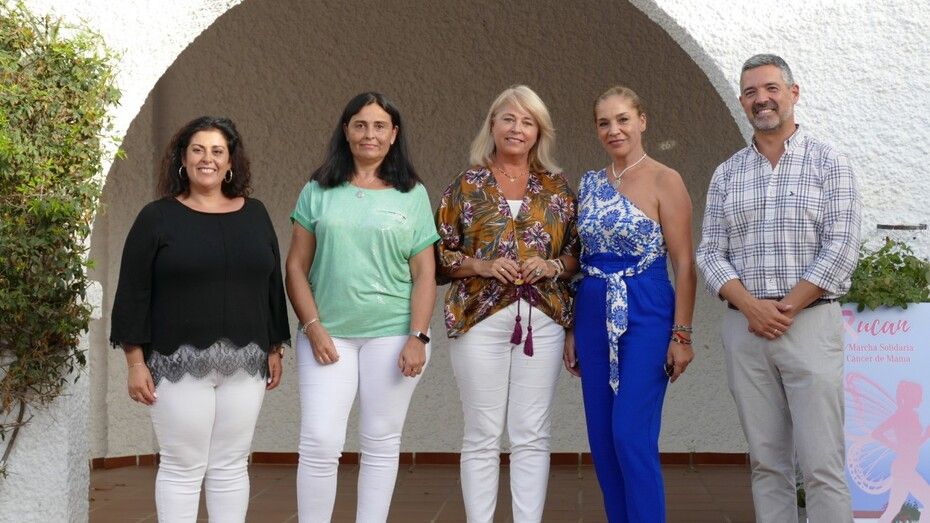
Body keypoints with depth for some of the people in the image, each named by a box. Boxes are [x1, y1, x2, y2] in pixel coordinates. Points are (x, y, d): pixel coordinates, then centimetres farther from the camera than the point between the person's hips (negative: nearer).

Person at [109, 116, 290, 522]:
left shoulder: (254, 215, 10)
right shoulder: (157, 218, 0)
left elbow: (272, 286, 14)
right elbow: (132, 294, -3)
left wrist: (275, 349, 12)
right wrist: (136, 361, -8)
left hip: (244, 365, 3)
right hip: (179, 364, -3)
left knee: (231, 467, 10)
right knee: (182, 468, 2)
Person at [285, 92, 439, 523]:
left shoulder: (413, 195, 6)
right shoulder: (319, 192, 6)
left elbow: (424, 274, 3)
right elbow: (296, 267, 4)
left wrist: (417, 337, -6)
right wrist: (313, 327, -5)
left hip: (392, 334, 0)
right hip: (328, 334, 0)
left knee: (381, 443, 7)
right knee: (319, 443, -3)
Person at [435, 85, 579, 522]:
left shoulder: (557, 188, 9)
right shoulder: (466, 186, 4)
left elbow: (577, 253, 12)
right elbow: (439, 253, 3)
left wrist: (551, 266, -8)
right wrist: (482, 265, -12)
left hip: (542, 320, 2)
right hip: (480, 319, -1)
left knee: (532, 436, 4)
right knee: (482, 436, 1)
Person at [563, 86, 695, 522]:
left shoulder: (664, 181, -5)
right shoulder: (590, 184, 11)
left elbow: (684, 265, -7)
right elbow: (579, 261, 14)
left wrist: (682, 334, -13)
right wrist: (572, 329, 11)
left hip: (646, 315, -6)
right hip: (594, 316, 6)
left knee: (631, 435, -10)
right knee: (601, 437, 8)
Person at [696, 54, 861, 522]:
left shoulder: (829, 164, 2)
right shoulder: (725, 175, 11)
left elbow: (840, 250, -6)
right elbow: (711, 254, 6)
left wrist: (786, 308, -12)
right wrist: (751, 306, -10)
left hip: (810, 325, -3)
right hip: (744, 329, 3)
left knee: (822, 464, -5)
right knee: (767, 462, 7)